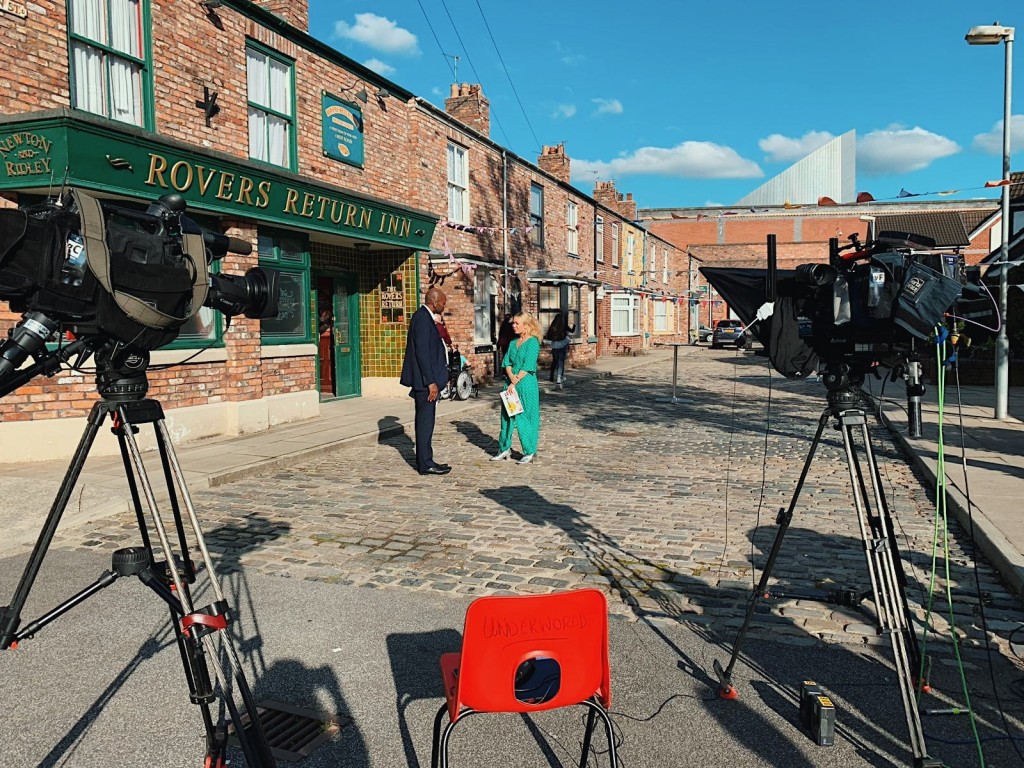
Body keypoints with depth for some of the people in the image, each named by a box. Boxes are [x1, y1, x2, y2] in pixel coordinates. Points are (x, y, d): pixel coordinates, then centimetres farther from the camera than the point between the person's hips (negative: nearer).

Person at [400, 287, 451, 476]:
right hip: (425, 380, -11)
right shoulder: (423, 318, -16)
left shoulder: (423, 316, 15)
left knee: (425, 421, 14)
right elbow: (422, 352, -21)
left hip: (425, 380, 11)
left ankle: (424, 460, 22)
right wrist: (431, 382, -21)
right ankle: (426, 464, 1)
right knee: (426, 421, -5)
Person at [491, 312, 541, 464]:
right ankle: (504, 449, 20)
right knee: (506, 415, 10)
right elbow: (507, 362, 7)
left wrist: (516, 381, -16)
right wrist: (511, 376, -12)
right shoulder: (513, 342, 14)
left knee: (525, 416, -3)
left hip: (526, 384, -7)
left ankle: (530, 452, 7)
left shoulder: (533, 342, -8)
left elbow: (527, 366, -14)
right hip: (511, 382, 7)